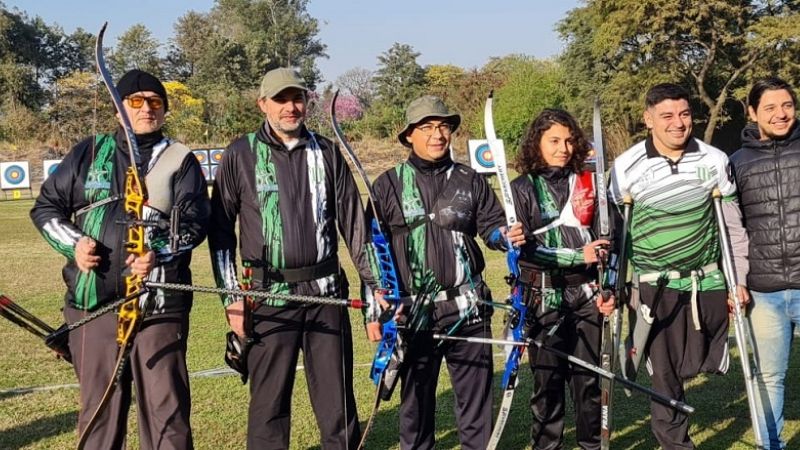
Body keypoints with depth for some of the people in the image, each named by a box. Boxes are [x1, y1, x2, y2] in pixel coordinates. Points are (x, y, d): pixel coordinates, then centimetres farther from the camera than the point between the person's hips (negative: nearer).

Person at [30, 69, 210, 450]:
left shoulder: (180, 160, 7)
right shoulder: (89, 153, 12)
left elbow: (194, 221, -1)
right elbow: (46, 206, 16)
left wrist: (160, 253, -18)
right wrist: (73, 242, -3)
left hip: (159, 304, -2)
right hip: (94, 302, 2)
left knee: (166, 408, -1)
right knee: (98, 406, 11)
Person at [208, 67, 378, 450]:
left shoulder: (326, 153, 9)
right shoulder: (241, 155, 2)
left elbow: (354, 222, 10)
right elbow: (220, 230, 3)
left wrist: (375, 283, 4)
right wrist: (231, 298, -3)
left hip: (326, 293, 2)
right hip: (269, 296, -2)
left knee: (338, 401, 7)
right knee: (268, 405, 4)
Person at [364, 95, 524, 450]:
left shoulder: (470, 181, 7)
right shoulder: (389, 185, 3)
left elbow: (493, 227, 8)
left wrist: (509, 235, -17)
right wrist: (373, 312, 0)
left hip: (468, 309, 1)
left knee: (476, 397, 7)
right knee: (416, 399, 10)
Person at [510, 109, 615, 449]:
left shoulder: (588, 182, 8)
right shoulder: (523, 188, -1)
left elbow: (604, 240, 10)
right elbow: (524, 248, -8)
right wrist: (577, 256, -15)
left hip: (586, 294, 3)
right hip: (544, 297, -2)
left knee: (589, 377, 7)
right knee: (547, 379, 3)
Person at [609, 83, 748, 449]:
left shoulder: (714, 160, -1)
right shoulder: (627, 167, -7)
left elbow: (732, 224, 6)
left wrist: (739, 280, 6)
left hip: (707, 281, 2)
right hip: (655, 285, -2)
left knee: (704, 365, 8)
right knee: (665, 376, 2)